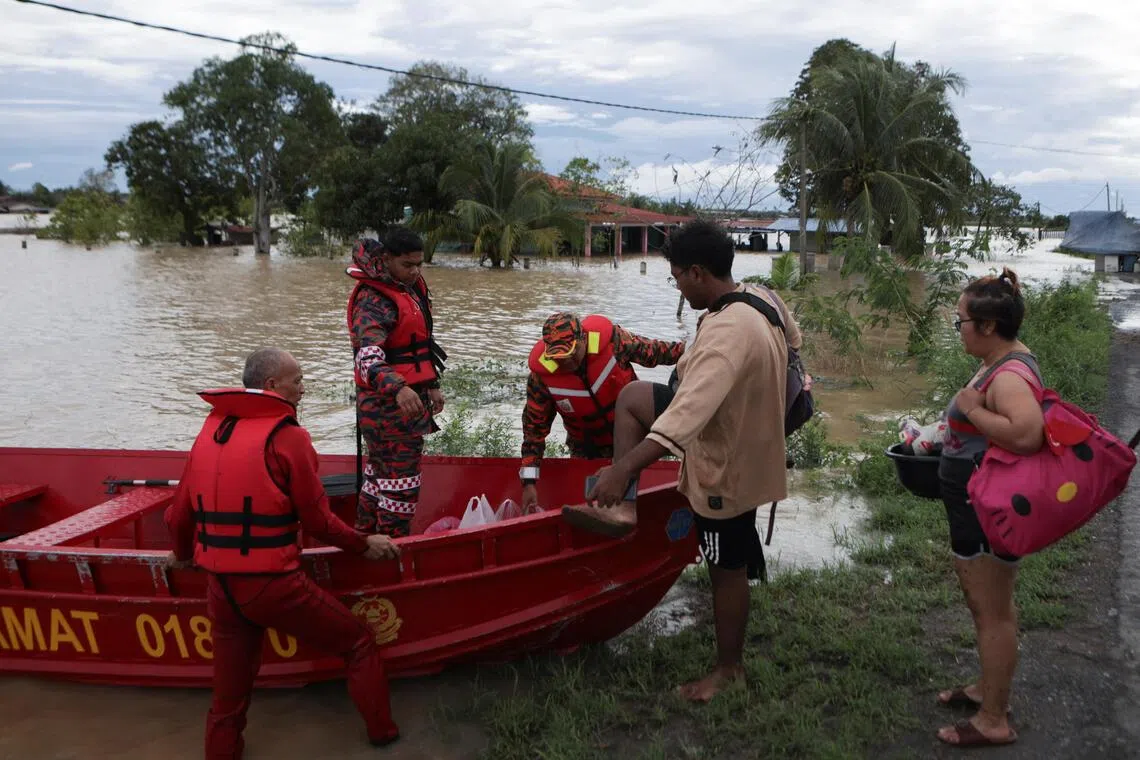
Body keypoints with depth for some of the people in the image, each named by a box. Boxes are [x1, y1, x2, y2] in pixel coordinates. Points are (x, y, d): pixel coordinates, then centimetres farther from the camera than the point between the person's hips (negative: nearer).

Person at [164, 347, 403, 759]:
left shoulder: (209, 432, 8)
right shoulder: (286, 436, -10)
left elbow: (180, 512, 12)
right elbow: (318, 520, -8)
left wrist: (183, 554, 32)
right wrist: (364, 545, 8)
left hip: (219, 586, 6)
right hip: (272, 583, -6)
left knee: (228, 697, 19)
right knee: (359, 643, 14)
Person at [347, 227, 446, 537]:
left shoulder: (412, 287, 10)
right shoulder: (373, 301, -21)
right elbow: (368, 357, -36)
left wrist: (431, 385, 25)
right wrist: (397, 388, -53)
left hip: (411, 397, 10)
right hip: (389, 404, -10)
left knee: (378, 473, 20)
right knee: (401, 484, -6)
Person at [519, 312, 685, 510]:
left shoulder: (611, 339, -30)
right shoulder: (541, 375, -25)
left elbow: (654, 351, -12)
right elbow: (534, 426, -18)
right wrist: (529, 482, -20)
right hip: (586, 448, 0)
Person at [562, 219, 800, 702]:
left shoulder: (727, 333, -35)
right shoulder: (763, 298, -6)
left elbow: (689, 410, -46)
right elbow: (792, 340, 16)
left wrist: (625, 467, -51)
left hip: (728, 467, -9)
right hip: (742, 433, 9)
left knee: (727, 568, 9)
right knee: (632, 397, 10)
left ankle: (729, 668, 30)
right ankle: (622, 505, 9)